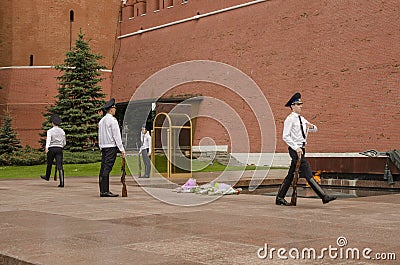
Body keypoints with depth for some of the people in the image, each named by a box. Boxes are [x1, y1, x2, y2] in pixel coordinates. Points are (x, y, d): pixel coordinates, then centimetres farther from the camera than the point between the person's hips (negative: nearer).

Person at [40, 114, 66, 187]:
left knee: (49, 163, 21)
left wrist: (46, 148, -36)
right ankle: (62, 183, -18)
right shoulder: (62, 131, 8)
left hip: (51, 149, -2)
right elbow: (64, 143, 13)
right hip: (59, 149, 2)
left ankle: (47, 177, 45)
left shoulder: (50, 131, -3)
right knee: (60, 166, -7)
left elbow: (48, 140, -22)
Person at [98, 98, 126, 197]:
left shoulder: (101, 120, 16)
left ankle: (103, 190, 8)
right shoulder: (112, 120, -8)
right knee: (107, 168, -11)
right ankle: (104, 191, -14)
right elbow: (116, 136, -12)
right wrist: (122, 149, -10)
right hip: (111, 147, -8)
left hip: (103, 147, 8)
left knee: (103, 168, 7)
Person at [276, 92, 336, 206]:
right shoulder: (290, 119, -8)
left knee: (291, 175, 11)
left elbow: (315, 129, 24)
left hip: (301, 148, 9)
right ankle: (324, 196, -13)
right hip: (295, 149, -9)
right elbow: (285, 136, -14)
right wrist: (297, 148, -20)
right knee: (308, 174, -11)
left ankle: (279, 198, 17)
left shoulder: (302, 119, 18)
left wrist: (311, 126, -1)